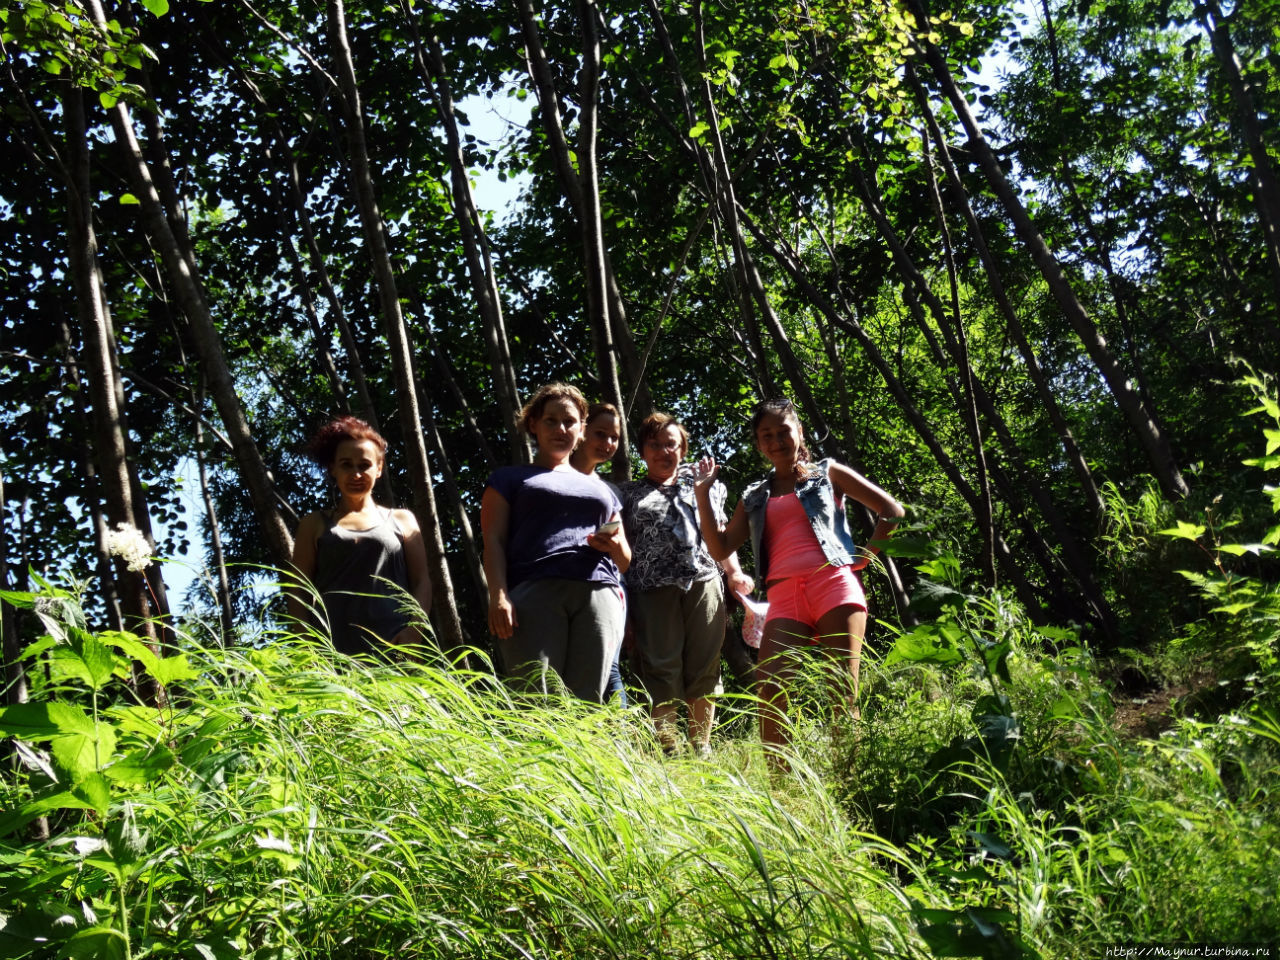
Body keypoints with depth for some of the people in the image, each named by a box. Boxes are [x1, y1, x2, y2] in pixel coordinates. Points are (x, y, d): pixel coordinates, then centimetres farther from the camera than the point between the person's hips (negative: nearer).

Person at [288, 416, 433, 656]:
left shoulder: (402, 520, 21)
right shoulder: (315, 525, 20)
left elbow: (422, 581, 13)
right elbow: (299, 590, 13)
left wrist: (413, 628, -5)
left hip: (394, 648, 0)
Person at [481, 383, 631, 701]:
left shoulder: (600, 488, 33)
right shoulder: (510, 478, 23)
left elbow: (625, 562, 31)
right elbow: (493, 540, 8)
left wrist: (616, 547, 6)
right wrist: (498, 595, -10)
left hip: (599, 594, 3)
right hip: (535, 591, -3)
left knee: (586, 704, -8)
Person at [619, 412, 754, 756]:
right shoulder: (630, 494, 18)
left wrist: (735, 572, 11)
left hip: (703, 581, 2)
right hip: (653, 586, -1)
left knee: (704, 666, -1)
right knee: (661, 666, -8)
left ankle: (702, 746, 4)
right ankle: (666, 748, -8)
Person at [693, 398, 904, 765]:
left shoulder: (827, 474, 17)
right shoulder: (755, 498, 23)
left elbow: (892, 510, 14)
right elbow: (720, 548, 12)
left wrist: (867, 552, 6)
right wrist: (703, 496, 7)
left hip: (834, 583, -2)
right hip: (784, 596, 2)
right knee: (769, 689, -17)